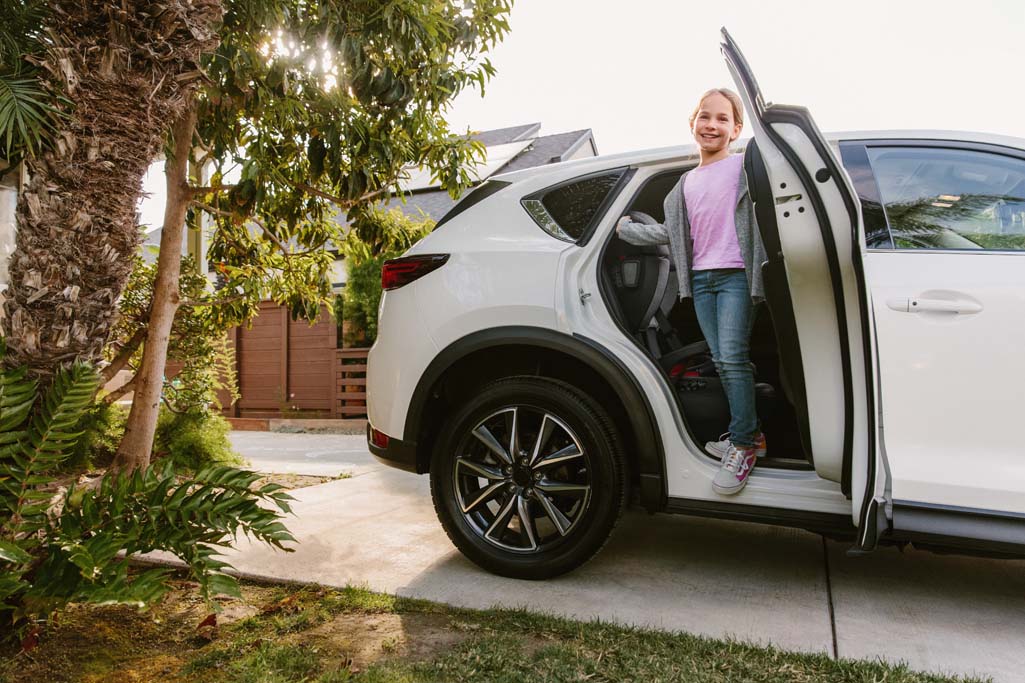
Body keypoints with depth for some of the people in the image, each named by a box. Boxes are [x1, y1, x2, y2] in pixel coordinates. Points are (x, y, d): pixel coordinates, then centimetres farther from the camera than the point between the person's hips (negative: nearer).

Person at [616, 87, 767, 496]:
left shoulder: (744, 167, 1)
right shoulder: (686, 183, 18)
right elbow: (670, 232, 20)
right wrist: (625, 228, 25)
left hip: (735, 275, -6)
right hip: (700, 278, 6)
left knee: (732, 357, -13)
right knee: (721, 360, 7)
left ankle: (743, 445, -4)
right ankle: (749, 433, 18)